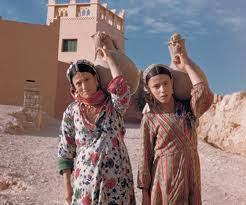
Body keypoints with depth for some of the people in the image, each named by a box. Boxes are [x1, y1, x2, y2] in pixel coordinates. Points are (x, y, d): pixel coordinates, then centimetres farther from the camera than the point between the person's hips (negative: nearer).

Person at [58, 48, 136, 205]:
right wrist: (67, 186, 0)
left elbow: (121, 88, -23)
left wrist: (109, 59, -10)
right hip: (86, 180, 0)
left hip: (117, 180, 0)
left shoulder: (113, 104, -1)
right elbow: (65, 152, 3)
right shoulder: (71, 112, 0)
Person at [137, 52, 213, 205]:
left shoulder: (188, 108, 2)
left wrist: (186, 66, -7)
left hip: (191, 177, 3)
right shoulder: (149, 118, -6)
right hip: (165, 180, -3)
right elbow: (146, 157, -4)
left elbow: (203, 92, -19)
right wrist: (145, 192, -3)